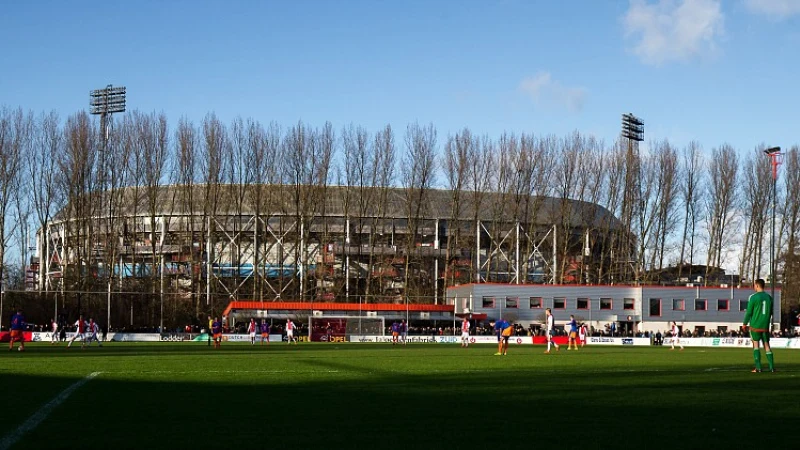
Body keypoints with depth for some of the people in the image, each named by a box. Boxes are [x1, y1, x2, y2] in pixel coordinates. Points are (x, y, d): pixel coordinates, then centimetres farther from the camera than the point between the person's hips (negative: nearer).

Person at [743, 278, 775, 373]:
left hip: (755, 325, -4)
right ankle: (772, 367, 3)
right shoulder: (769, 297, 6)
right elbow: (770, 312, 13)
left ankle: (758, 367, -4)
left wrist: (744, 323, 4)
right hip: (765, 326, 4)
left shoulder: (753, 297, -9)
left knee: (756, 344, 3)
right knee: (767, 345, 8)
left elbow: (749, 312, -8)